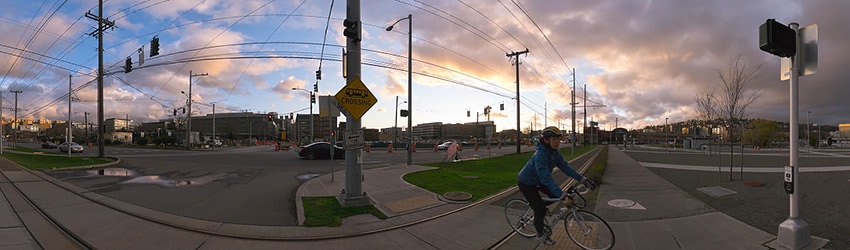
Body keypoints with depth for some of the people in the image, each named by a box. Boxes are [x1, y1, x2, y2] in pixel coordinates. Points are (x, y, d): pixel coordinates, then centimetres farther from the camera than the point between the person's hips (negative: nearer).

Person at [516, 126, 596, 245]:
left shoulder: (554, 153, -8)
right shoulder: (540, 155, -36)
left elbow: (565, 167, -9)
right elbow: (546, 178, -43)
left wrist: (583, 179, -19)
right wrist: (562, 195, -48)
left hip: (537, 181, 8)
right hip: (526, 183, -8)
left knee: (556, 195, -2)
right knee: (540, 209, -7)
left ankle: (537, 207, 21)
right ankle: (540, 234, 16)